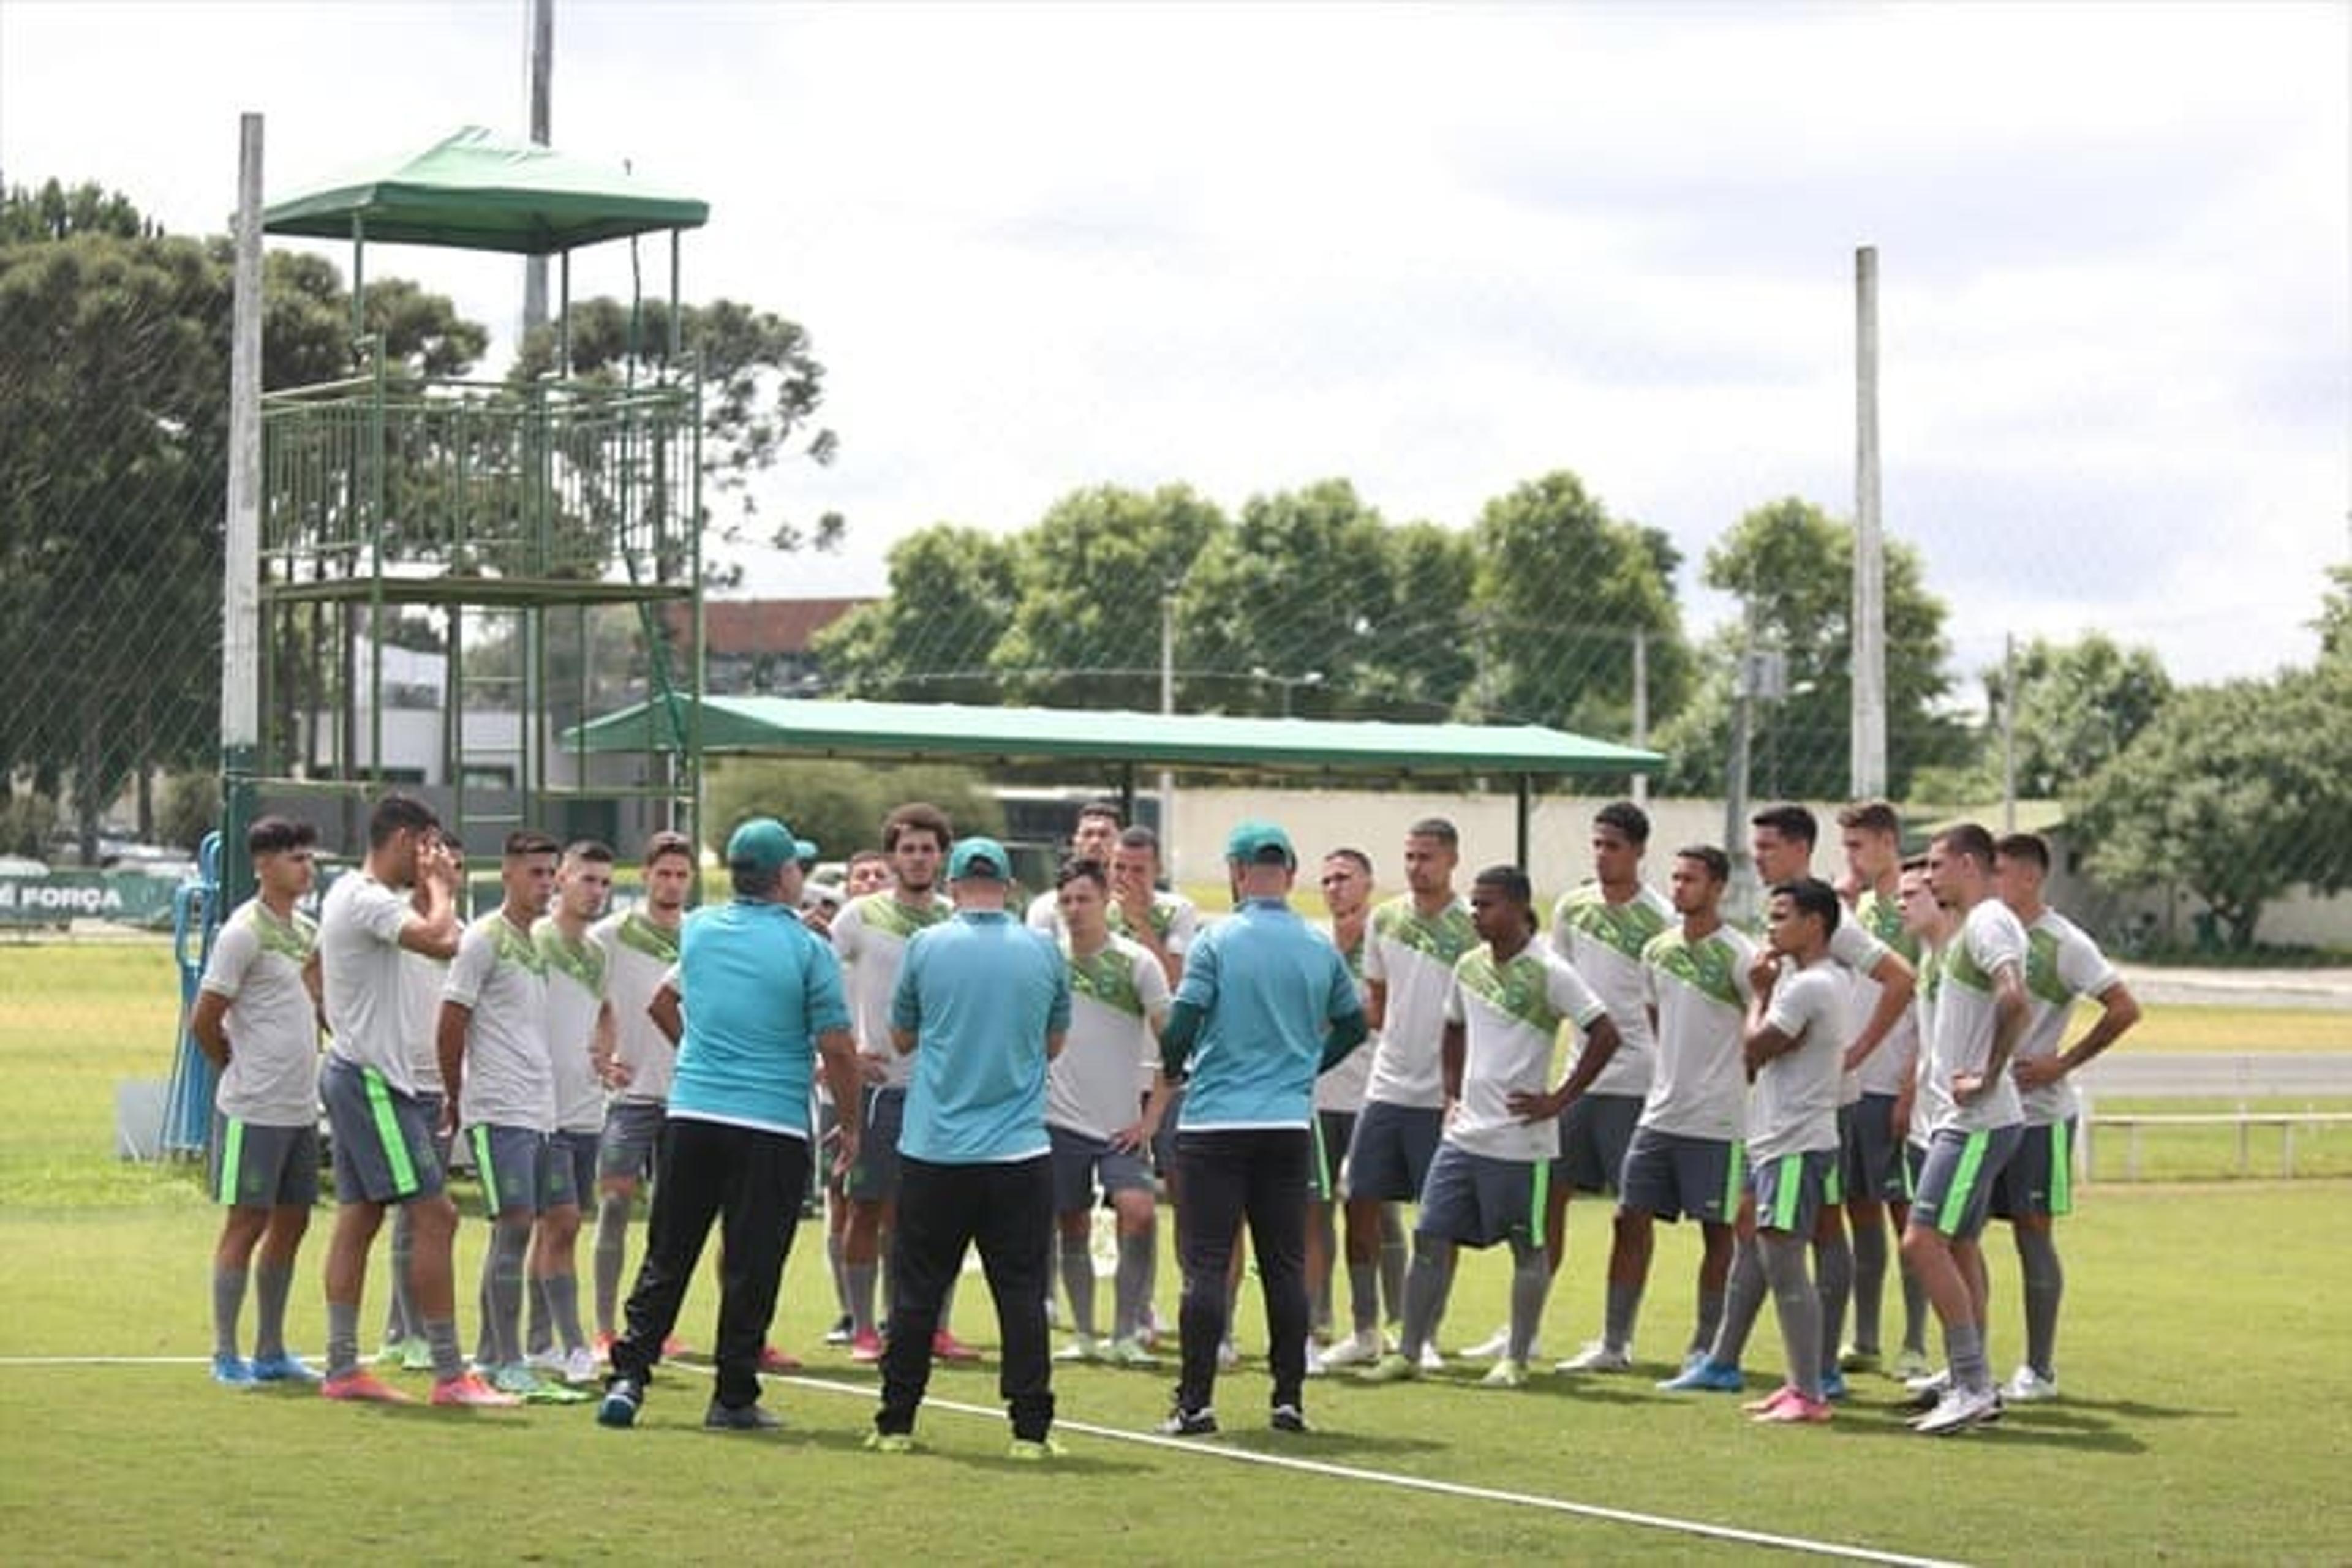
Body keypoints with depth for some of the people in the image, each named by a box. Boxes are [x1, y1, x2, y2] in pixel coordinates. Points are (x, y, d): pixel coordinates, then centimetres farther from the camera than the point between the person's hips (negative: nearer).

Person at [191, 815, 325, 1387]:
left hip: (302, 1108, 8)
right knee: (246, 1224, -3)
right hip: (254, 1111, -8)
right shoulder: (244, 932, -13)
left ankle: (271, 1351, 19)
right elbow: (204, 1022, -12)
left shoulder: (306, 930, 11)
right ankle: (225, 1355, 3)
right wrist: (243, 1071, 1)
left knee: (291, 1224, 10)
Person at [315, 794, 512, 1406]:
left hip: (353, 1074, 11)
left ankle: (343, 1367, 11)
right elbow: (442, 941, -30)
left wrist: (439, 889, 11)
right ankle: (449, 1374, -10)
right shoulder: (367, 899, -18)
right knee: (434, 1215, -10)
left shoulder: (350, 893, 15)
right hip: (372, 1079, -11)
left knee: (358, 1218, 10)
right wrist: (438, 886, -12)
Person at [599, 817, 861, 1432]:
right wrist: (850, 1125, 5)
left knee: (665, 1258, 9)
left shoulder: (698, 929, 7)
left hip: (691, 1113, 4)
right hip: (773, 1125, -4)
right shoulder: (807, 949, -8)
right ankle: (734, 1397, 5)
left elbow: (664, 1003, 23)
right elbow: (837, 1050, -8)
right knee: (751, 1269, 2)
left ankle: (629, 1374, 1)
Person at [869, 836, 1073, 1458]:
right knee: (1022, 1292, 3)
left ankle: (896, 1423, 11)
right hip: (1020, 1150, 0)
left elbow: (902, 1038, 11)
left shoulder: (926, 948, -3)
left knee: (916, 1291, 7)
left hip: (933, 1151, 0)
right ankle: (1031, 1427, 0)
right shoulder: (1043, 953, 1)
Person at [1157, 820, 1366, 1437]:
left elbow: (1181, 1027, -11)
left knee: (1206, 1265, -2)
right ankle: (1289, 1398, 10)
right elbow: (1354, 1023, 15)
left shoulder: (1215, 944, -9)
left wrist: (1173, 1066, 9)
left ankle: (1196, 1402, -5)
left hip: (1215, 1123, -3)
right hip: (1290, 1124, 4)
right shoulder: (1320, 950, 4)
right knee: (1287, 1265, 9)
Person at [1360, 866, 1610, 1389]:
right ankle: (1409, 1353, 10)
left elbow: (1604, 1035, -15)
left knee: (1527, 1248, 5)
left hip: (1521, 1139, -6)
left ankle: (1516, 1359, 12)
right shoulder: (1470, 966, 9)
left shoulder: (1548, 973, -12)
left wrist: (1558, 1101, -14)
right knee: (1431, 1240, 4)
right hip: (1464, 1132, 6)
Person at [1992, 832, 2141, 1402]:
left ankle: (2040, 1370, 5)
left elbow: (2125, 1009, -13)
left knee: (2033, 1232, -2)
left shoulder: (2062, 943, -10)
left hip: (2038, 1112, -6)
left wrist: (2062, 1064, -13)